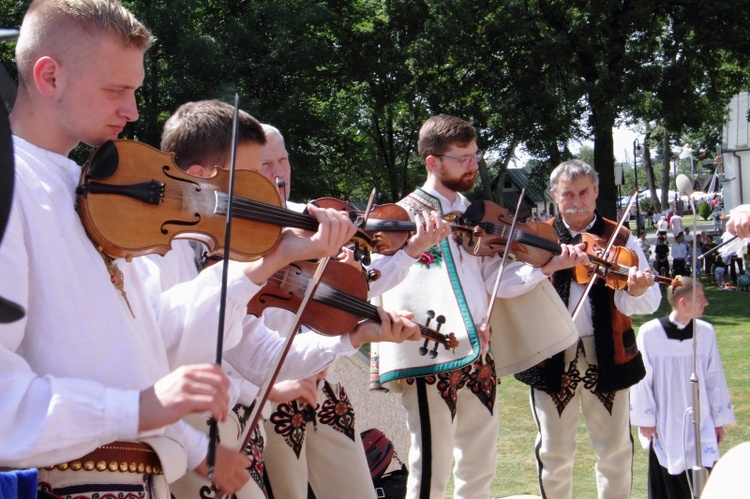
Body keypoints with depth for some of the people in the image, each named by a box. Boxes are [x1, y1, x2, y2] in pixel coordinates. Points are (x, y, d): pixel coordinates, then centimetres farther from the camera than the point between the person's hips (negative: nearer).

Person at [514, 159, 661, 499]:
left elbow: (650, 303, -6)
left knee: (615, 451, 9)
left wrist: (636, 291, -29)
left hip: (605, 356, 0)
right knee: (554, 452, 9)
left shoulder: (621, 240, 2)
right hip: (551, 356, 0)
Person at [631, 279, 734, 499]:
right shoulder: (649, 332, -10)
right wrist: (645, 420, -3)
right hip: (664, 425, -2)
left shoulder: (706, 332, -1)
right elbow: (642, 379, -5)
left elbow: (714, 378, 6)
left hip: (699, 422, 2)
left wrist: (719, 419, 10)